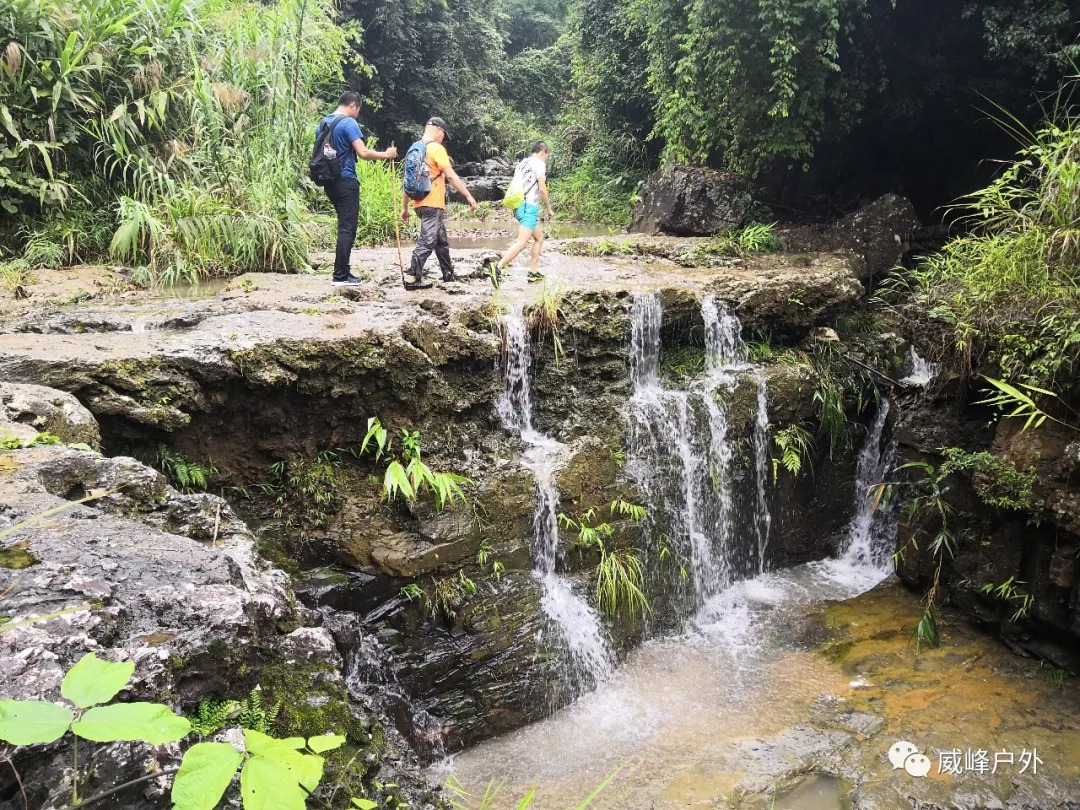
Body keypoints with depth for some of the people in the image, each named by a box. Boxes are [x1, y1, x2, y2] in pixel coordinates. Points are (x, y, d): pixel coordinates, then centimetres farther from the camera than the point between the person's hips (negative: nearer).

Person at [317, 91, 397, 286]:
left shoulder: (322, 124, 14)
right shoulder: (349, 123, -11)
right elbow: (363, 152, -18)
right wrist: (385, 154, -5)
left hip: (330, 181, 9)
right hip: (346, 181, -9)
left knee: (344, 226, 16)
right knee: (347, 229, -5)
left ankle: (342, 271, 18)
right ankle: (340, 276, -6)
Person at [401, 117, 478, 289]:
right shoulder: (436, 148, -10)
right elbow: (451, 176, -16)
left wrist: (404, 207, 20)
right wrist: (469, 197, -13)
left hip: (421, 203, 9)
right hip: (433, 204, -9)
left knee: (441, 241, 17)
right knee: (426, 242, -7)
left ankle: (449, 276, 24)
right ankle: (412, 279, -10)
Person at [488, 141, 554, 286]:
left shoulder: (523, 163, 18)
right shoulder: (539, 163, -6)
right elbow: (542, 189, -13)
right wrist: (549, 208, -2)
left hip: (521, 206, 10)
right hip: (529, 207, -10)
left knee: (539, 238, 18)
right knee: (522, 242, -17)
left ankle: (534, 272, 15)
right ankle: (498, 268, -29)